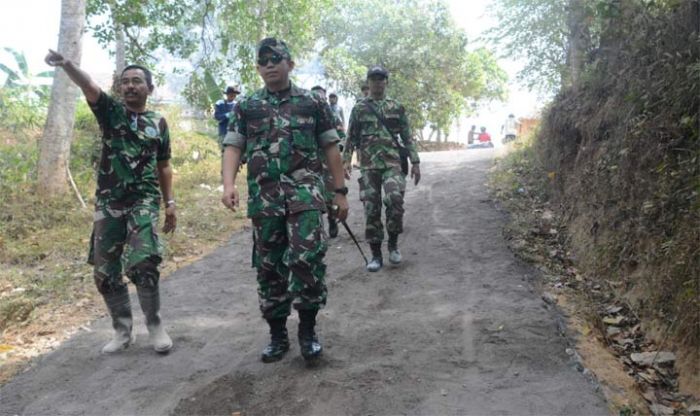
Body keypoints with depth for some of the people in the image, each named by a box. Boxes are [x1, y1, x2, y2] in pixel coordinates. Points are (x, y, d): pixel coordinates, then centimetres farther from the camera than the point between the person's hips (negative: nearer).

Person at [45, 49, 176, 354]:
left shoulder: (158, 123, 9)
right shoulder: (110, 111, 5)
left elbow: (163, 167, 14)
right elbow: (89, 86, -16)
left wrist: (170, 203, 7)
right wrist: (67, 65, -36)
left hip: (144, 202, -1)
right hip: (108, 203, 2)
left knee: (142, 264, -19)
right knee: (105, 271, 5)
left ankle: (155, 326, 0)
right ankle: (122, 331, 22)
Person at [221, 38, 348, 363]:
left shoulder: (312, 103, 9)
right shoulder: (247, 107, 12)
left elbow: (330, 147, 9)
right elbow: (232, 147, 5)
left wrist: (340, 191, 5)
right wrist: (229, 184, -12)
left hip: (304, 189, -2)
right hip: (264, 195, 2)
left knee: (306, 257, -16)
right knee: (268, 266, 6)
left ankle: (308, 330, 2)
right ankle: (277, 335, 21)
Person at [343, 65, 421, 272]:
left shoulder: (397, 107, 11)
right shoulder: (359, 108, 10)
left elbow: (407, 137, 11)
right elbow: (351, 137, 11)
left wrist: (415, 162, 4)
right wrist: (346, 160, 0)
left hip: (392, 163, 0)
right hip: (368, 165, 1)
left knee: (395, 199, -21)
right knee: (371, 209, -1)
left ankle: (393, 243, 0)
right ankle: (376, 254, 10)